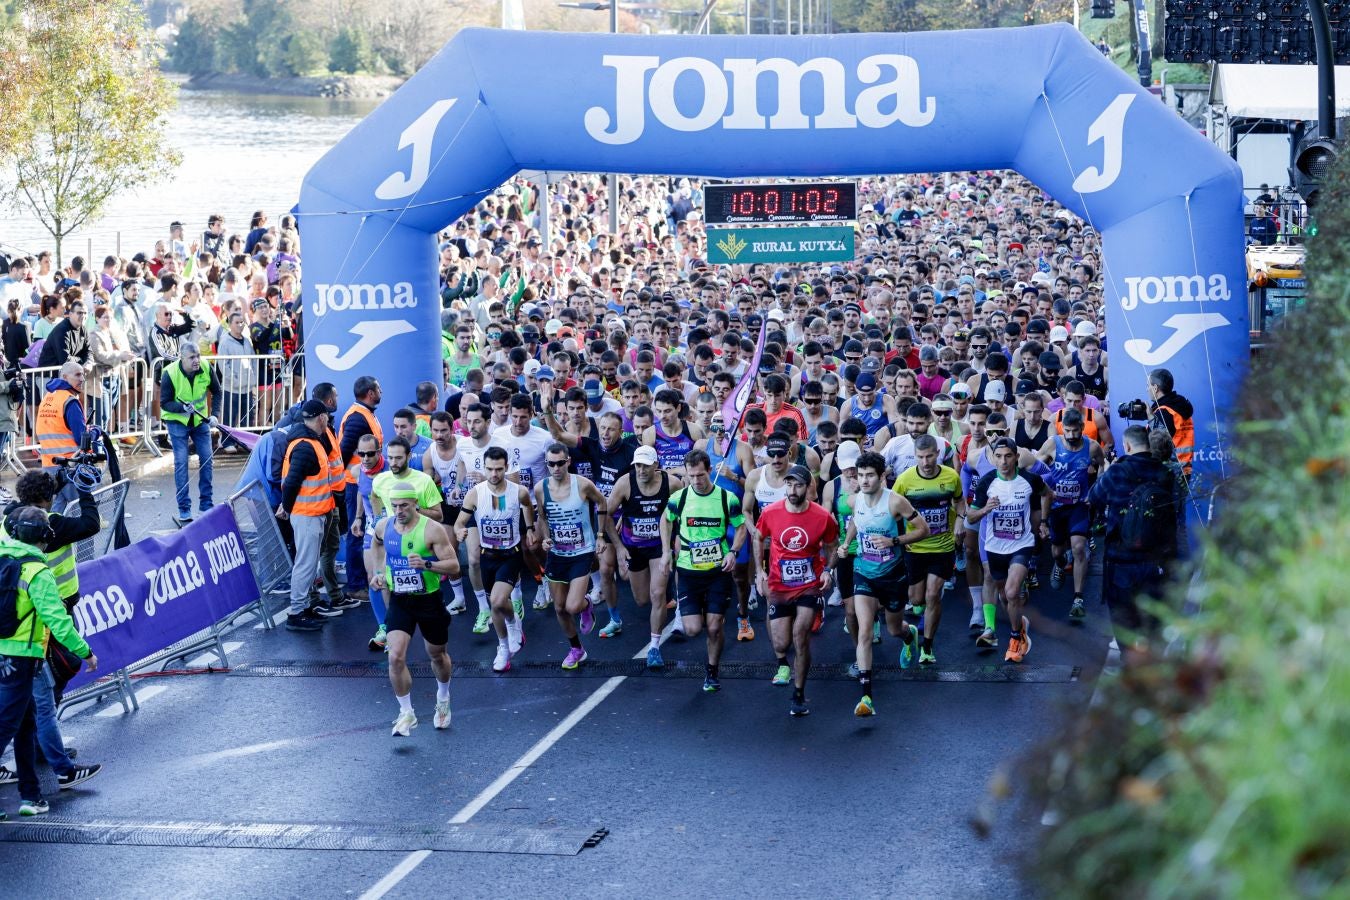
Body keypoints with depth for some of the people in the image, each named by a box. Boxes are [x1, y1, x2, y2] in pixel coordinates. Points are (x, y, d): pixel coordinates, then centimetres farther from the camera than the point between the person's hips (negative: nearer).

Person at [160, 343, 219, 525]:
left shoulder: (207, 368, -15)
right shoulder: (170, 373, -23)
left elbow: (216, 392, 2)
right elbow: (164, 403, -16)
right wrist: (183, 407, -33)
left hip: (200, 420, 3)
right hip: (177, 421, -3)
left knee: (206, 460, 4)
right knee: (181, 463, -6)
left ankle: (206, 504, 18)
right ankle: (184, 509, 1)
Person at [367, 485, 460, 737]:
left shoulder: (432, 530, -18)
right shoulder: (384, 527, -4)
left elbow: (454, 566, -19)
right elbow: (376, 544, 22)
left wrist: (426, 564, -35)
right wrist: (377, 572, 9)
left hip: (429, 600, -2)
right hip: (399, 602, 2)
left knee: (437, 655, 17)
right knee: (396, 657, -15)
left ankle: (443, 700, 45)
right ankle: (406, 713, -1)